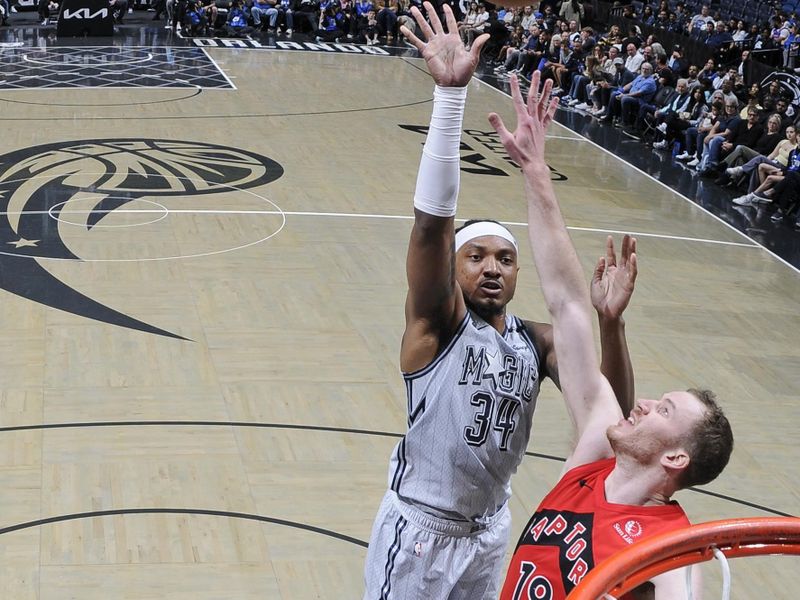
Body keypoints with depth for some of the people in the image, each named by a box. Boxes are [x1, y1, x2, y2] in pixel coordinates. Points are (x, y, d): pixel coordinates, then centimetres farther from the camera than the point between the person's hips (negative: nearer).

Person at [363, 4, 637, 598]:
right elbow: (432, 220, -31)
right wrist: (451, 92, -42)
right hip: (420, 527, -5)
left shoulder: (536, 341, 0)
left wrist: (610, 320, -25)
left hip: (491, 528, 5)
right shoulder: (439, 322, -15)